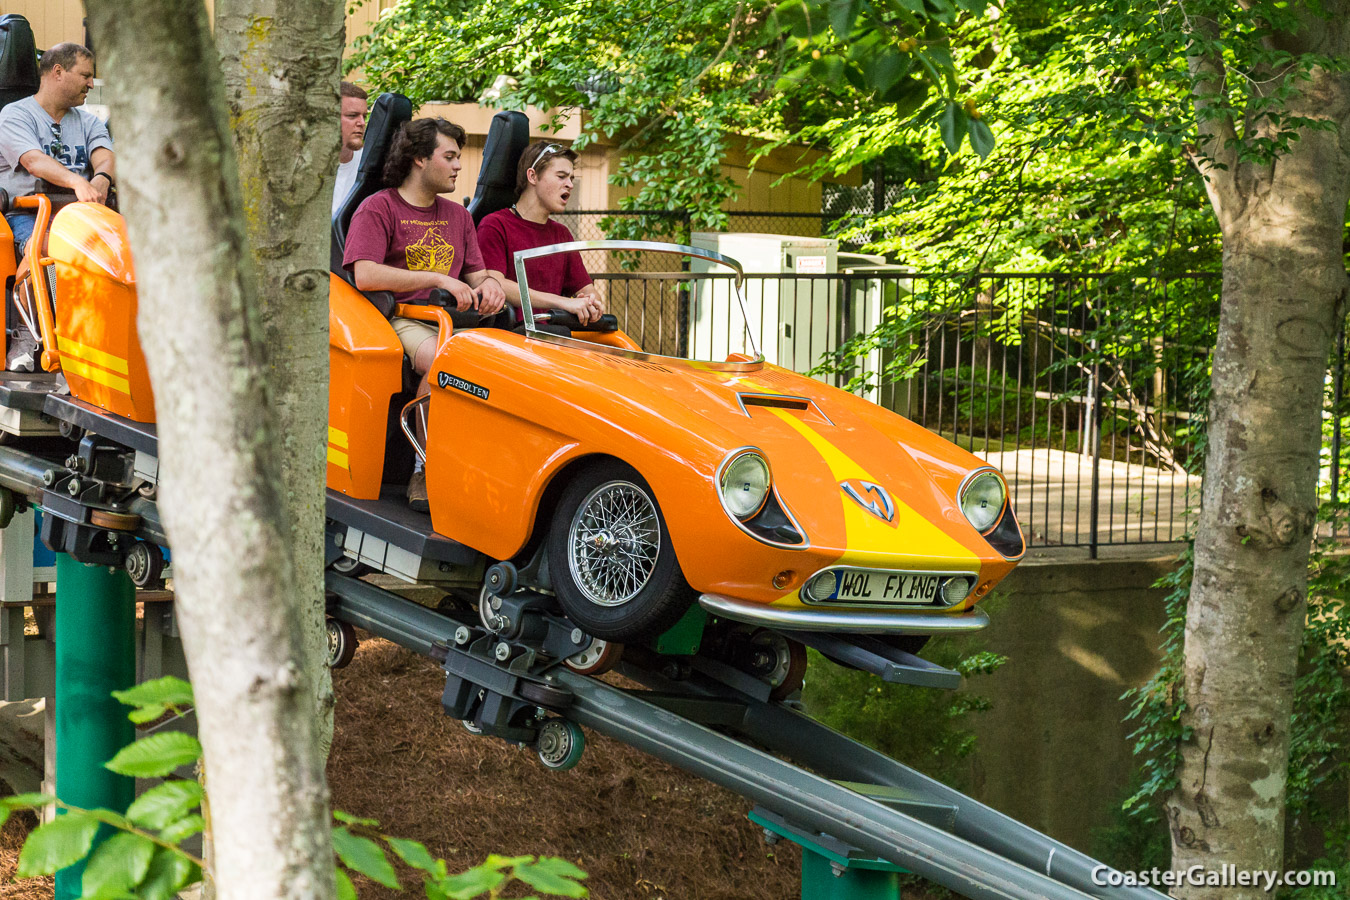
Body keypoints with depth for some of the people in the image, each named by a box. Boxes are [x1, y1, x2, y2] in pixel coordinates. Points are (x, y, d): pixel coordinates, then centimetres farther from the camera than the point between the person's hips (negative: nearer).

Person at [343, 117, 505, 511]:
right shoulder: (378, 208, 2)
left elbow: (476, 273, 22)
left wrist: (488, 285, -5)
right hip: (398, 319, -5)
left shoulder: (458, 215, 25)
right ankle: (424, 471, -26)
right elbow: (365, 275, -12)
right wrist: (438, 279, -15)